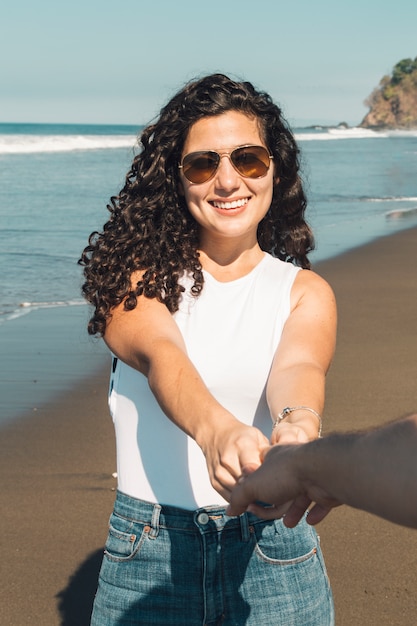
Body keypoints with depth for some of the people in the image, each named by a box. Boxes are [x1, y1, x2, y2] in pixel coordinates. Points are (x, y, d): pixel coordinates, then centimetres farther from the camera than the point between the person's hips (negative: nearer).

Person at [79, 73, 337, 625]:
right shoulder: (136, 274, -4)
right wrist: (216, 429, -44)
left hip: (272, 554, 1)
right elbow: (159, 353, -22)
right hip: (147, 558, 0)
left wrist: (300, 425, -44)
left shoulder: (305, 291, 0)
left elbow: (297, 367, -20)